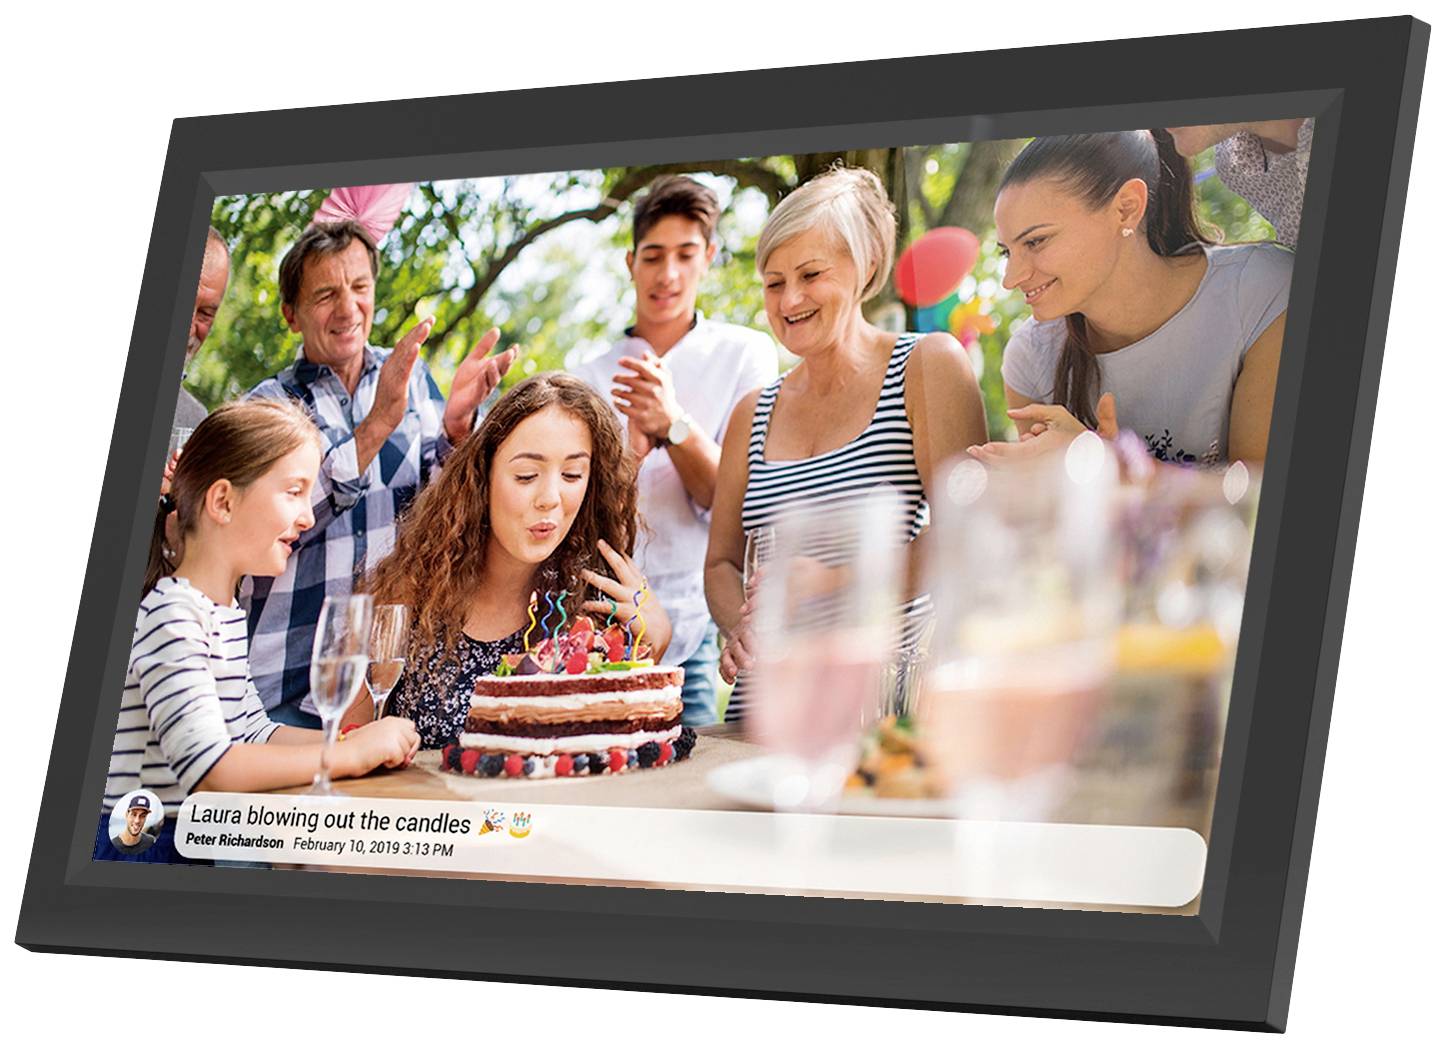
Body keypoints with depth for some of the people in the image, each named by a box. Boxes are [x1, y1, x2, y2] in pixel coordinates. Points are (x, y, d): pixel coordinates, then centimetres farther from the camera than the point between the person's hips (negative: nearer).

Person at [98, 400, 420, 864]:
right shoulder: (170, 617, -17)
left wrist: (361, 740, 0)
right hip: (143, 851, -9)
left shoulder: (227, 612, 13)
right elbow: (209, 765, -25)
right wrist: (353, 754, -19)